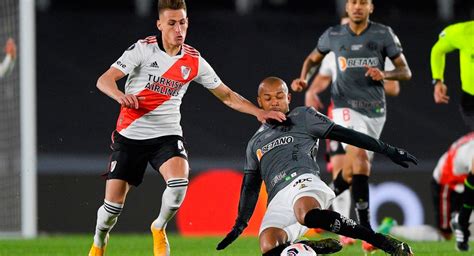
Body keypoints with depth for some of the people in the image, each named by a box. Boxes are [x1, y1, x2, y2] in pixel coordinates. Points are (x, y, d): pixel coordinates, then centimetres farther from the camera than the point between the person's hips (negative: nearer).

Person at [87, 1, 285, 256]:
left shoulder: (194, 61, 1)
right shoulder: (143, 49, -8)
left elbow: (227, 95, 11)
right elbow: (104, 80, -14)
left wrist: (259, 111, -1)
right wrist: (121, 96, -35)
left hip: (166, 135, 1)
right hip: (130, 134, -1)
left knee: (178, 182, -27)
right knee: (114, 202, -5)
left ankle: (159, 228, 3)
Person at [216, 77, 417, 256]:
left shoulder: (302, 117, 19)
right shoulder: (255, 143, 30)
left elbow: (344, 134, 14)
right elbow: (250, 186, 34)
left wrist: (387, 150, 9)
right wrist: (240, 224, 27)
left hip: (303, 181, -4)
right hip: (278, 200, 4)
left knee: (307, 214, -42)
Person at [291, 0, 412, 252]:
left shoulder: (384, 34, 1)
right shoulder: (333, 35, 3)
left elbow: (405, 71, 1)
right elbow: (313, 59, 21)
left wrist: (384, 74, -20)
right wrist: (303, 78, 0)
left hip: (375, 109, 3)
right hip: (346, 106, -3)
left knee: (353, 170, 11)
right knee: (360, 159, -22)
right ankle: (366, 230, -23)